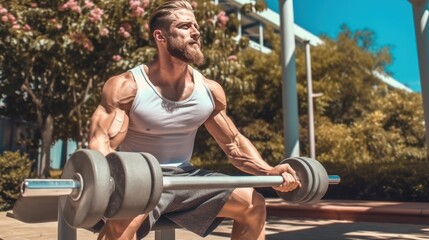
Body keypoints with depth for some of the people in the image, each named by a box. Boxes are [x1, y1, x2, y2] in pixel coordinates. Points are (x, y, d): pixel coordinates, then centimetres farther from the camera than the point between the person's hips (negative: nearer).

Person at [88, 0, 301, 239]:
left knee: (254, 204, -1)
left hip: (185, 176, 5)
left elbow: (234, 143, 7)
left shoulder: (209, 90, 0)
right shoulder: (126, 86, -15)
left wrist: (269, 171, -10)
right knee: (125, 215, -38)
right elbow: (101, 142, -22)